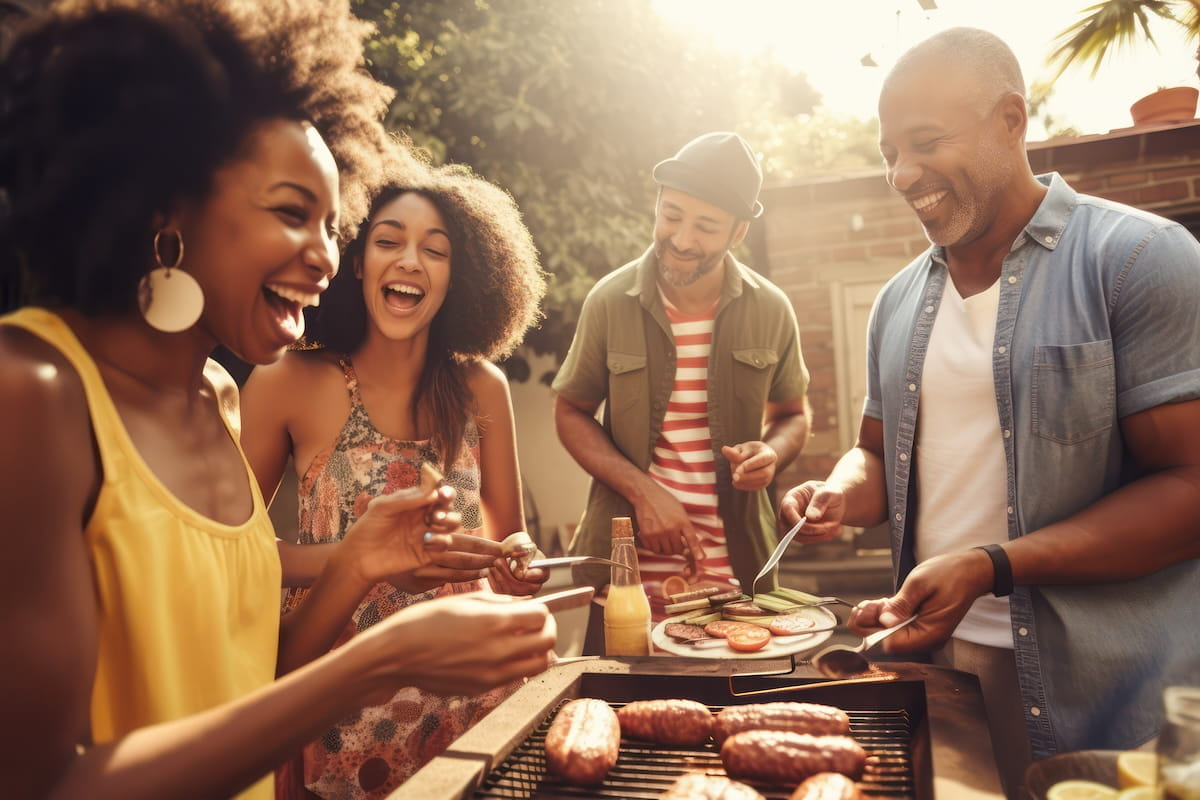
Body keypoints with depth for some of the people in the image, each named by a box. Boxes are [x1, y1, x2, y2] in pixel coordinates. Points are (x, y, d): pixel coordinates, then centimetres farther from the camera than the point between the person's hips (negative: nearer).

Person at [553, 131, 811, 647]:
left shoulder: (770, 309, -1)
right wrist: (642, 490, -11)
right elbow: (571, 412, 3)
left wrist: (771, 453, -12)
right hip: (625, 568, -1)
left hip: (738, 570, 2)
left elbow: (792, 414, 12)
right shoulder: (609, 301, -5)